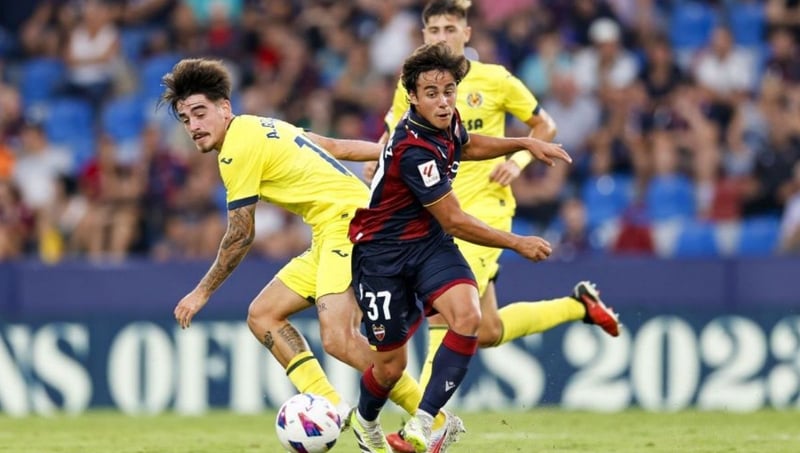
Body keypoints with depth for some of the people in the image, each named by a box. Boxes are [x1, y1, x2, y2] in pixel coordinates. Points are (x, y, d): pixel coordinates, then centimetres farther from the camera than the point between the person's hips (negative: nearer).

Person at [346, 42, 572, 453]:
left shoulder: (445, 122, -4)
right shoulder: (414, 150, -29)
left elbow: (466, 145, 24)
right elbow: (454, 222, -22)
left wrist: (525, 144, 14)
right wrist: (518, 244, -13)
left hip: (428, 243, 7)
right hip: (382, 252, -7)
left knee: (467, 315, -23)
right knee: (392, 364, 1)